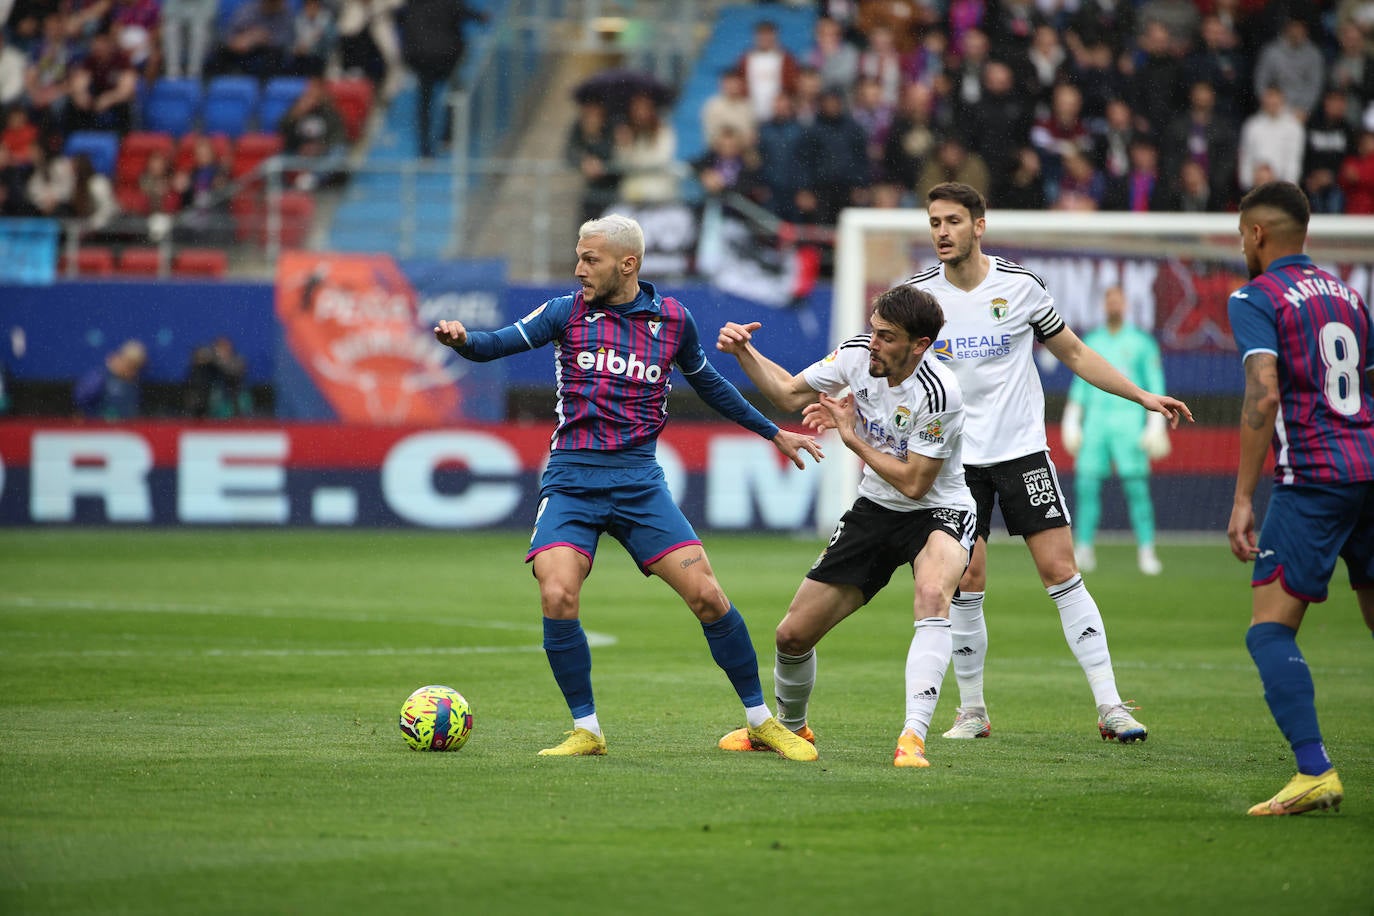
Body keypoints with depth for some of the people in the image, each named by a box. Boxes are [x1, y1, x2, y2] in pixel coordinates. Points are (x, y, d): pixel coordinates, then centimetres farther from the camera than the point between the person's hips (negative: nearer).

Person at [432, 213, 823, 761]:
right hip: (571, 480, 0)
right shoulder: (568, 312, 3)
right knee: (558, 598, -19)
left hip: (639, 482, 0)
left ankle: (761, 720, 9)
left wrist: (774, 433, 29)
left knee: (706, 595, -7)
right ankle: (586, 729, -2)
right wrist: (461, 340, -29)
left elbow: (707, 383, 22)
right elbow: (497, 344, -6)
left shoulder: (672, 319, 6)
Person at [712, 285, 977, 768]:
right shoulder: (856, 353, -9)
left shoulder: (937, 392, -27)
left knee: (933, 594, -40)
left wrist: (852, 436, -17)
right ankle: (790, 725, 34)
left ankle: (913, 738, -44)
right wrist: (743, 352, -7)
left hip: (938, 513, -6)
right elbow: (789, 393, 6)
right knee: (793, 635, 3)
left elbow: (914, 483, -22)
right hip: (874, 508, 6)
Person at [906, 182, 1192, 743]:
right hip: (956, 458, 1)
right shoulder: (919, 293, -1)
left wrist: (1143, 396, 5)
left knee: (1060, 572, -7)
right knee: (966, 582, -3)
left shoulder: (1020, 286, -3)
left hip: (1022, 449, -1)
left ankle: (1109, 707, -6)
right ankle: (972, 711, 12)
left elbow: (1074, 354, 9)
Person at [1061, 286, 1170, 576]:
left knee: (1136, 485, -11)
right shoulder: (1091, 342, 14)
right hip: (1095, 420, 3)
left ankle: (1146, 552, -8)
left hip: (1129, 420, -3)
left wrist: (1155, 426, -5)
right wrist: (1071, 422, 13)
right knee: (1086, 484, -5)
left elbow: (1155, 386, 2)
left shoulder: (1141, 343, 4)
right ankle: (1084, 549, 1)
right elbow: (1080, 386, 18)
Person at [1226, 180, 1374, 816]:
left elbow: (1263, 395, -16)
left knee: (1270, 630, -6)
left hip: (1314, 479, -7)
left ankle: (1314, 772, -20)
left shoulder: (1255, 298, -3)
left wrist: (1243, 499, -16)